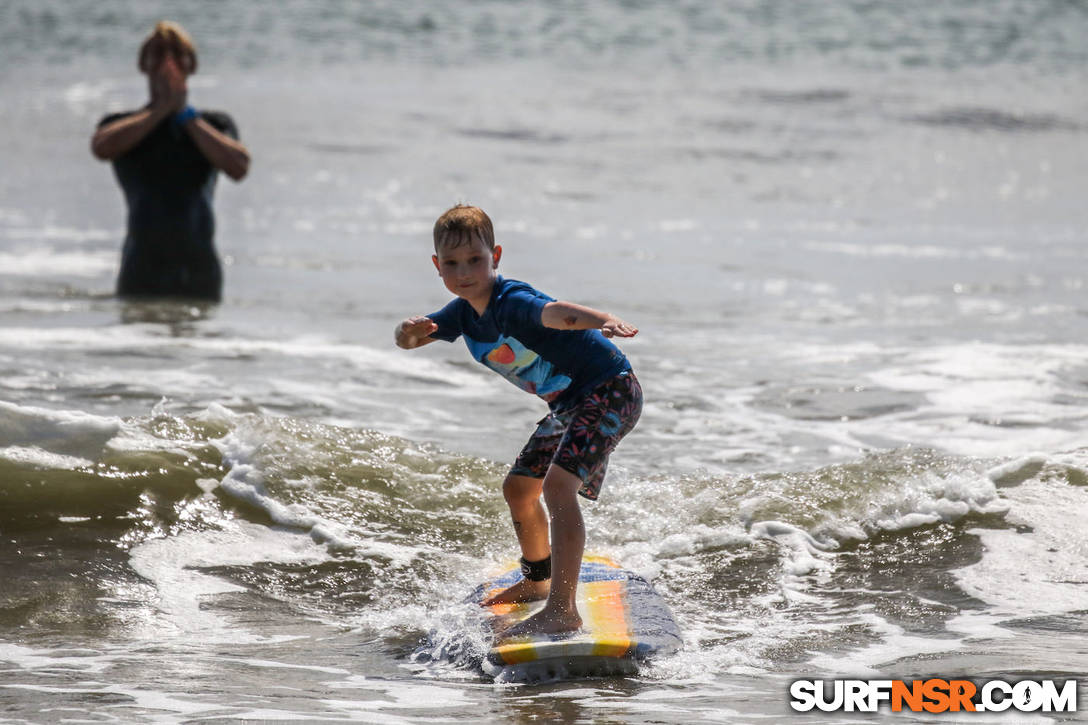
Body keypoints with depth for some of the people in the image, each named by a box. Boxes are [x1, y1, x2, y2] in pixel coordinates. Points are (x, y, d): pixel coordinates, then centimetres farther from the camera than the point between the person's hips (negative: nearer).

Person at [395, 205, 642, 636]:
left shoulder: (510, 302, -27)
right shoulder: (464, 313, 2)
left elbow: (556, 313, -48)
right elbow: (408, 341, 9)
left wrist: (603, 321, -69)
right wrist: (409, 332, -17)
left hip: (610, 391, -11)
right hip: (569, 404, 11)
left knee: (557, 485, -28)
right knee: (519, 488, 23)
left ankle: (562, 611, -35)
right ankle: (537, 581, 49)